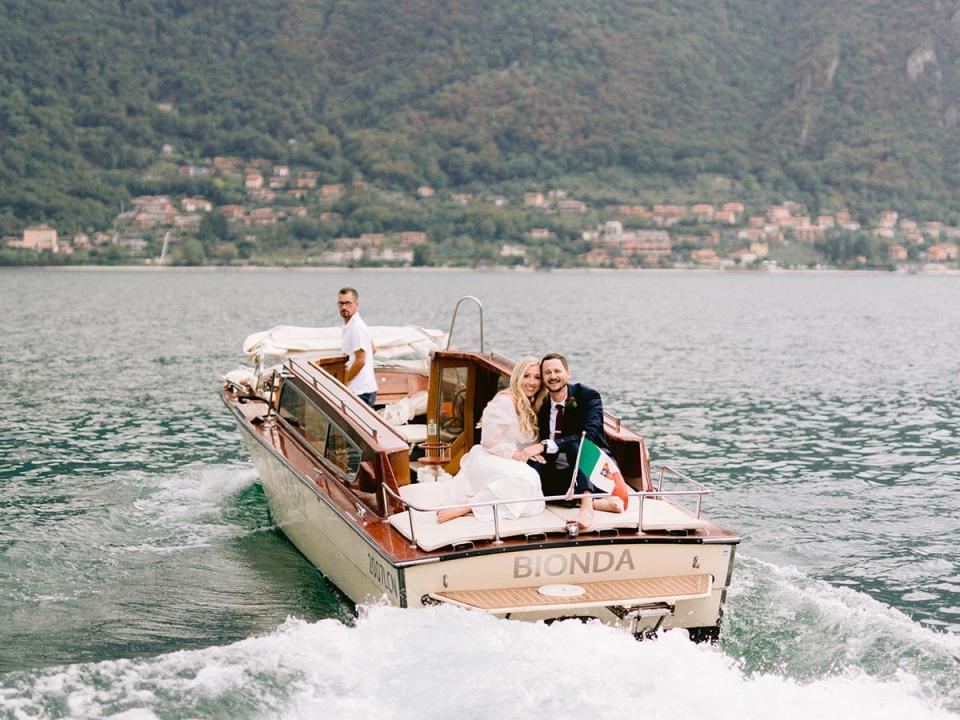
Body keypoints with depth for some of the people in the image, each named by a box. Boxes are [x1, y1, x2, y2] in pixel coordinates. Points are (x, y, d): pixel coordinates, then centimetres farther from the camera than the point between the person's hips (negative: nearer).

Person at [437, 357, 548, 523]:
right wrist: (519, 455, -15)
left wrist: (532, 452, -2)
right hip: (488, 464, -8)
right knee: (526, 479, -36)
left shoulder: (530, 406, 17)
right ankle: (467, 507, -28)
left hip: (508, 466, 9)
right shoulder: (505, 401, -10)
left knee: (535, 505, -17)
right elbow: (490, 443, -13)